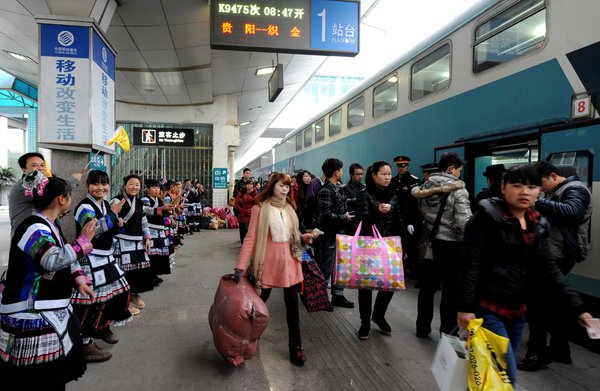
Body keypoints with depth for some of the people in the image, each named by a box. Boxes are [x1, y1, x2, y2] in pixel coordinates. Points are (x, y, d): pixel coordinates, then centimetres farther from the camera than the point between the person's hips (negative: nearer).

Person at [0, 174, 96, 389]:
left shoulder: (49, 226, 9)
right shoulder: (34, 228, -22)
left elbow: (66, 258, 16)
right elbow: (55, 260, -37)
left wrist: (79, 280, 2)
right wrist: (83, 240, -25)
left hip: (50, 310, 10)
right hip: (30, 316, -10)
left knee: (55, 372, 20)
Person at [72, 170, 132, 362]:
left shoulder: (105, 205, 11)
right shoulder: (85, 206, -15)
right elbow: (93, 230, -31)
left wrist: (117, 225, -1)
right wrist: (113, 214, -24)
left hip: (105, 257, 9)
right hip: (89, 259, -9)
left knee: (120, 291, 18)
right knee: (88, 300, -7)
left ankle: (102, 327, 38)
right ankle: (84, 344, 5)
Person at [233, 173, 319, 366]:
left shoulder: (289, 208, 9)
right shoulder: (260, 208, -9)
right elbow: (251, 238, -12)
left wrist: (305, 237, -5)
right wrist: (241, 265, -17)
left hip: (289, 261, 4)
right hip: (268, 261, -4)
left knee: (292, 303, 7)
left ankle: (296, 347, 19)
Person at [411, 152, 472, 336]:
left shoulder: (424, 187, 5)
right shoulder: (458, 190, -14)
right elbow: (464, 222, -22)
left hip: (428, 244, 6)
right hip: (450, 246, -6)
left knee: (427, 287, 16)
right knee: (450, 291, 7)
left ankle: (422, 327, 28)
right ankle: (447, 333, 17)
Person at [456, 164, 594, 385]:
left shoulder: (538, 225, 8)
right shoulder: (487, 216, -13)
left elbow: (548, 269, 10)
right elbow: (469, 264, -16)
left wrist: (577, 307, 3)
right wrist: (466, 307, -19)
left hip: (516, 310, 7)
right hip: (487, 308, -7)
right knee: (506, 376, -5)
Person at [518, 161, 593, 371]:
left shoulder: (575, 190, -8)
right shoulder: (554, 192, 18)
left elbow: (571, 212, -29)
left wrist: (538, 202, -31)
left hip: (559, 256, -9)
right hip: (549, 255, 9)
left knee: (537, 301, -9)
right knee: (553, 302, 16)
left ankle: (536, 353, 0)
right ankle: (560, 349, 29)